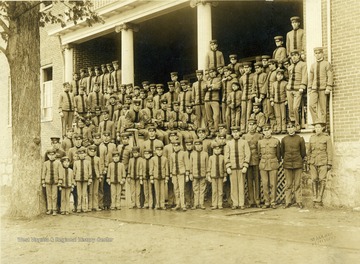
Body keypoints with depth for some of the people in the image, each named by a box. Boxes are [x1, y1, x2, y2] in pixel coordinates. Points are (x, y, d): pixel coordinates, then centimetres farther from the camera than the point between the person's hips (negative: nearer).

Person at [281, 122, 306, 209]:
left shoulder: (300, 139, 1)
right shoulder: (284, 139, 5)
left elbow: (303, 152, 9)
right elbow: (282, 152, 15)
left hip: (298, 164, -1)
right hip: (287, 165, 1)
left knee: (297, 184, 1)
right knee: (288, 184, 3)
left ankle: (298, 201, 8)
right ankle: (288, 202, 8)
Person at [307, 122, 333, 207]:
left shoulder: (327, 137, -3)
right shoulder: (312, 137, 8)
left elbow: (329, 151, -4)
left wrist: (329, 163, -9)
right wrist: (308, 162, 8)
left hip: (323, 162, -3)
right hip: (313, 162, 3)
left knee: (322, 180, -6)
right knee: (314, 180, 0)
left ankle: (319, 200, -2)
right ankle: (315, 200, 6)